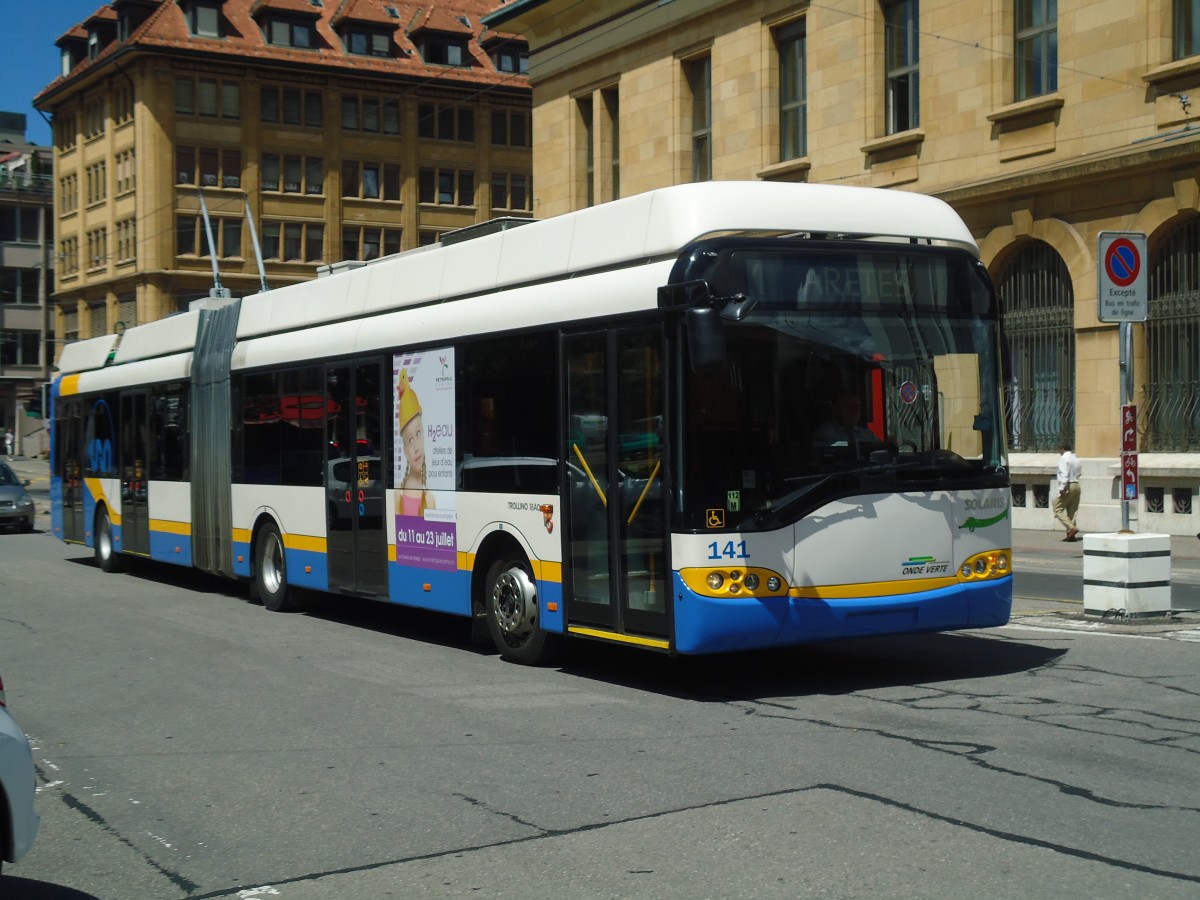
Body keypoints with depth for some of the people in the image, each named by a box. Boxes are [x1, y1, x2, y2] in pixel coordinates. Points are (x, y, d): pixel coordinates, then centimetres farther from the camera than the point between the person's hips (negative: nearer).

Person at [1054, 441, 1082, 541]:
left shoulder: (1063, 458, -10)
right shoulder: (1076, 458, 14)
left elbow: (1064, 473, -18)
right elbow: (1080, 472, 17)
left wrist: (1062, 488, -20)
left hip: (1068, 486, -8)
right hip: (1076, 485, 8)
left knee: (1058, 508, -2)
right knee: (1072, 511, 10)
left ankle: (1071, 528, -16)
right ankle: (1071, 535, 9)